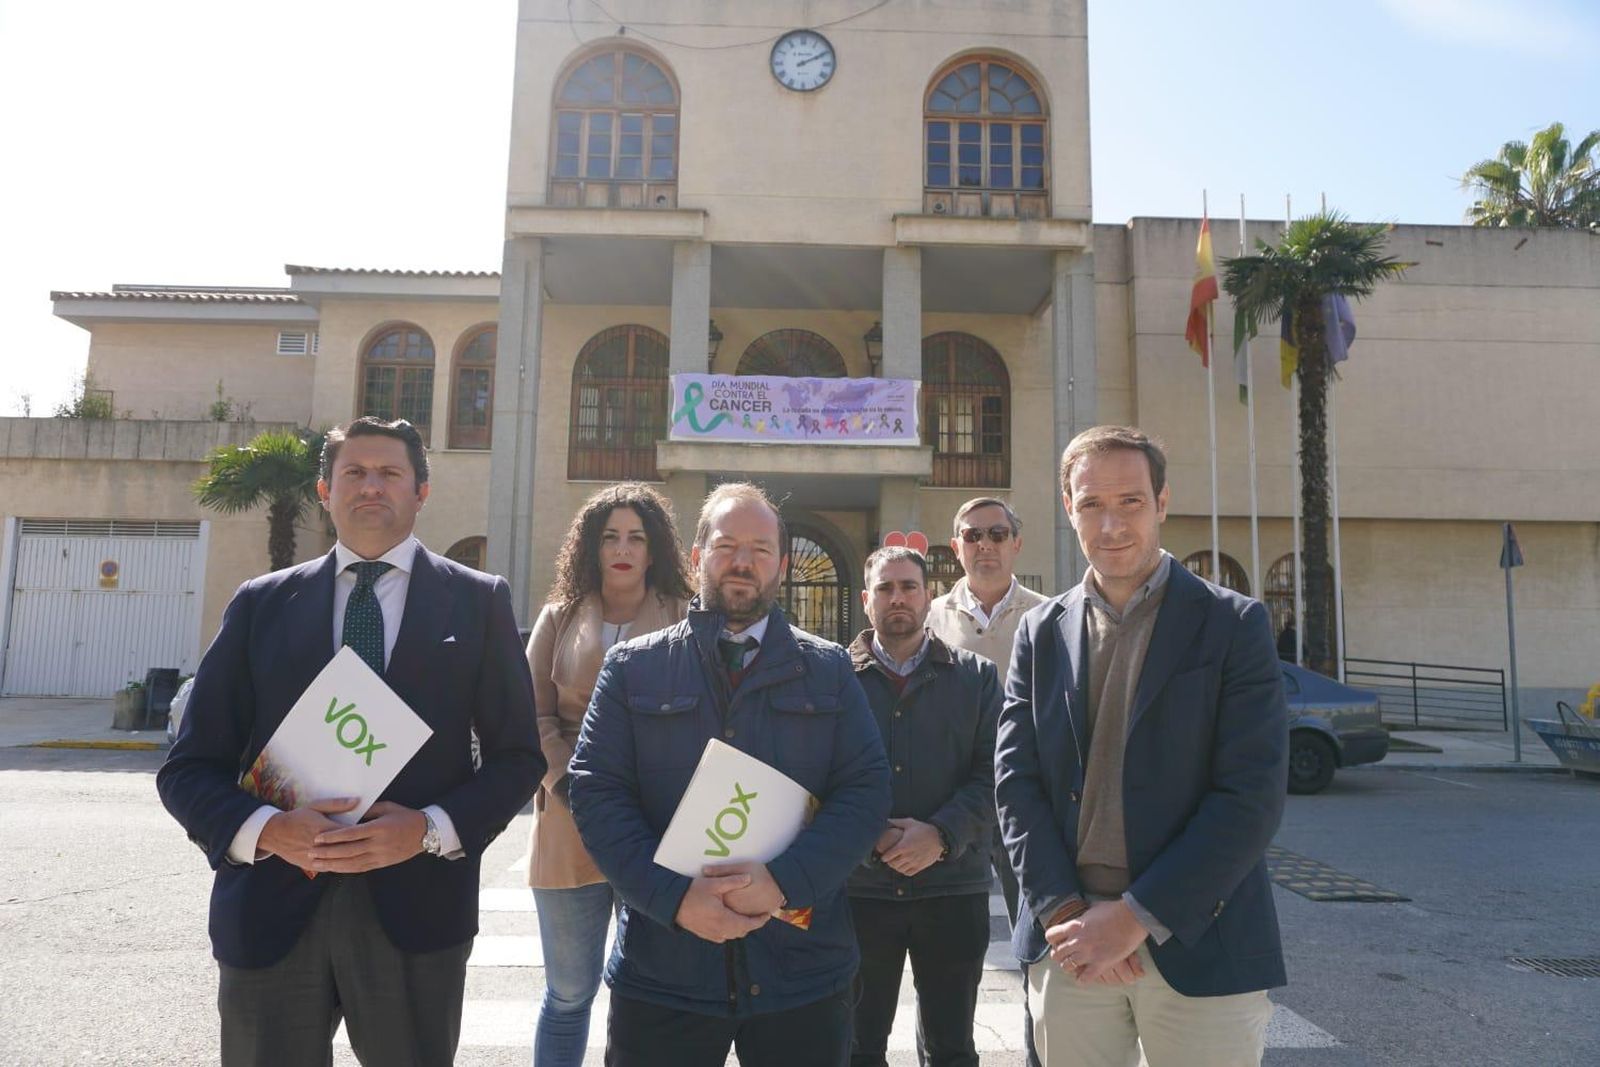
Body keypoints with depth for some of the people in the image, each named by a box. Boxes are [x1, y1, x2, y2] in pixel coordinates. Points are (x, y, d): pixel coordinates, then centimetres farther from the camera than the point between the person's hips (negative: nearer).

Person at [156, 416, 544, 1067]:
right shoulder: (260, 604, 6)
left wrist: (431, 829, -14)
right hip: (272, 909, 1)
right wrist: (267, 829, -14)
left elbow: (517, 756, 2)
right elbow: (190, 767, 5)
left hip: (415, 908, -1)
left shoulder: (478, 602, 2)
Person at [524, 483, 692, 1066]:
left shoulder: (686, 620, 3)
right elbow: (534, 714, 5)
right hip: (571, 828, 2)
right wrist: (571, 784, -9)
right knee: (568, 994, 12)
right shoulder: (559, 617, 9)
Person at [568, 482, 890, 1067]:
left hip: (803, 970, 1)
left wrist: (786, 879, -15)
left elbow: (866, 791, -1)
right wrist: (673, 894, -15)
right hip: (662, 972, 0)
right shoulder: (633, 667, 4)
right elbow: (596, 792, -2)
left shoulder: (830, 670, 5)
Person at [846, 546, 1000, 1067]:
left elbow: (991, 773, -3)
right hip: (858, 887, 0)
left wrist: (941, 835, -17)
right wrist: (870, 837, -16)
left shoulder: (976, 676, 5)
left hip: (953, 888, 1)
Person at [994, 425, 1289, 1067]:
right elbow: (1016, 779, 3)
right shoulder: (1041, 633, 6)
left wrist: (1136, 917, -14)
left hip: (1200, 946, -2)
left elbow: (1252, 795, -10)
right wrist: (1066, 911, -9)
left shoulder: (1232, 624, -3)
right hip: (1068, 943, 3)